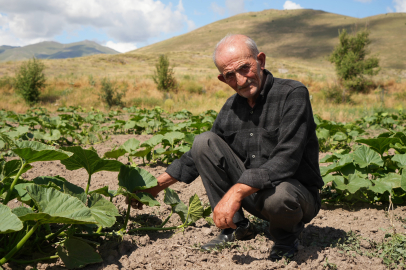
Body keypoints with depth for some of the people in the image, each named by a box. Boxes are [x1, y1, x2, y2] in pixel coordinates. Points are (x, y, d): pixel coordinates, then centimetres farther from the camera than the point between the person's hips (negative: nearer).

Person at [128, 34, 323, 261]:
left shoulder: (293, 94, -17)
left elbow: (285, 161, -28)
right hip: (253, 192, 5)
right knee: (204, 142, -8)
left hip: (299, 194, -5)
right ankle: (237, 227, 0)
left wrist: (236, 192, -36)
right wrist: (157, 185, 10)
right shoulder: (232, 107, 3)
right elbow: (200, 156, 13)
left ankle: (288, 233, -1)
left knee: (278, 195, -41)